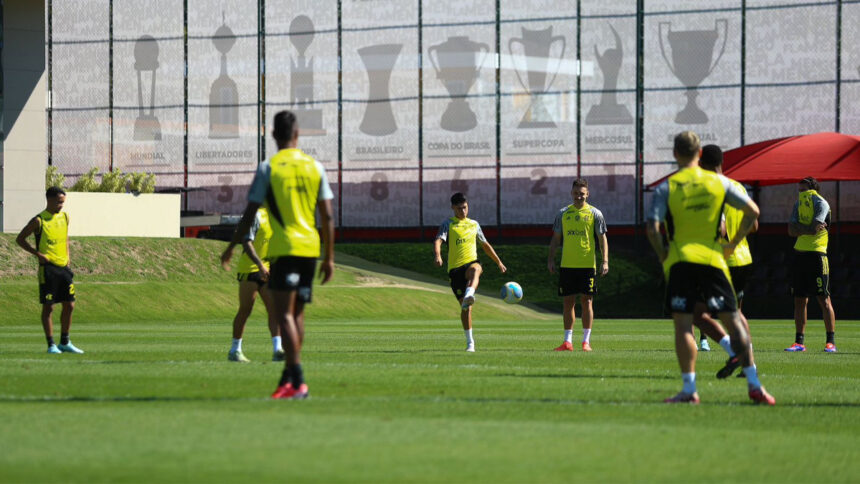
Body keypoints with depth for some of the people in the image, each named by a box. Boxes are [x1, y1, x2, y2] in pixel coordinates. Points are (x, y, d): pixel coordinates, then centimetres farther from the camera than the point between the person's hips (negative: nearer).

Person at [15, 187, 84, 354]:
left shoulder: (64, 217, 9)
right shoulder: (39, 221, -8)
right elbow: (20, 239, -3)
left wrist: (67, 256, 10)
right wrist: (38, 254, -10)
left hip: (64, 267, 6)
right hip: (48, 268, -6)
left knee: (69, 305, 6)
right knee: (48, 306, -2)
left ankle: (65, 343, 17)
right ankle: (51, 345, 4)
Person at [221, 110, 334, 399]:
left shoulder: (268, 168, -4)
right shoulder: (315, 167, 8)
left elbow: (250, 214, -4)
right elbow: (327, 217, 7)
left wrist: (231, 248, 7)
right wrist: (329, 258, 13)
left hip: (284, 248, -5)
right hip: (311, 248, 5)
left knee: (284, 314, -9)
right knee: (297, 314, 15)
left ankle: (298, 382, -20)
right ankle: (289, 376, 21)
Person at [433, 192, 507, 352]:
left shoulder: (474, 224, 19)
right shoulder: (448, 224, 7)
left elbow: (485, 245, 32)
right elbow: (438, 241, -11)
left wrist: (499, 262, 35)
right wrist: (437, 256, -31)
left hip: (471, 262, 1)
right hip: (455, 267, -1)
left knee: (476, 269, -39)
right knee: (465, 307, -5)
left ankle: (470, 294, -67)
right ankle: (470, 342, 7)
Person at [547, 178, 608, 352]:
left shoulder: (595, 214, 2)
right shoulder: (563, 213, 10)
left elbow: (602, 239, 2)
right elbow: (556, 238, 15)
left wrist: (605, 261, -8)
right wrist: (551, 259, 6)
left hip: (587, 265, -3)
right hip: (567, 265, 3)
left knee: (587, 302, -2)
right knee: (568, 303, 2)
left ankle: (586, 341, 3)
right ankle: (568, 342, 5)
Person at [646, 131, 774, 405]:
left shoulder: (666, 188, -1)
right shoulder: (718, 182, 6)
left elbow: (652, 227, -11)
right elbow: (752, 211, 5)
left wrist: (662, 254, 4)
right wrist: (733, 244, 13)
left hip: (680, 262, -2)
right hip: (713, 259, 2)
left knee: (683, 324, 1)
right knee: (731, 319, 4)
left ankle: (689, 389, -4)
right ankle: (754, 384, -2)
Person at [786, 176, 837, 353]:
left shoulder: (821, 204, -5)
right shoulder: (798, 204, 17)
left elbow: (815, 229, -18)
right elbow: (791, 230, 5)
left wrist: (800, 229, -1)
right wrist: (809, 228, -8)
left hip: (817, 254, -7)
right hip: (800, 253, 7)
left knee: (823, 298, -7)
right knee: (799, 299, 6)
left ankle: (831, 341, -6)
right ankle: (799, 342, 9)